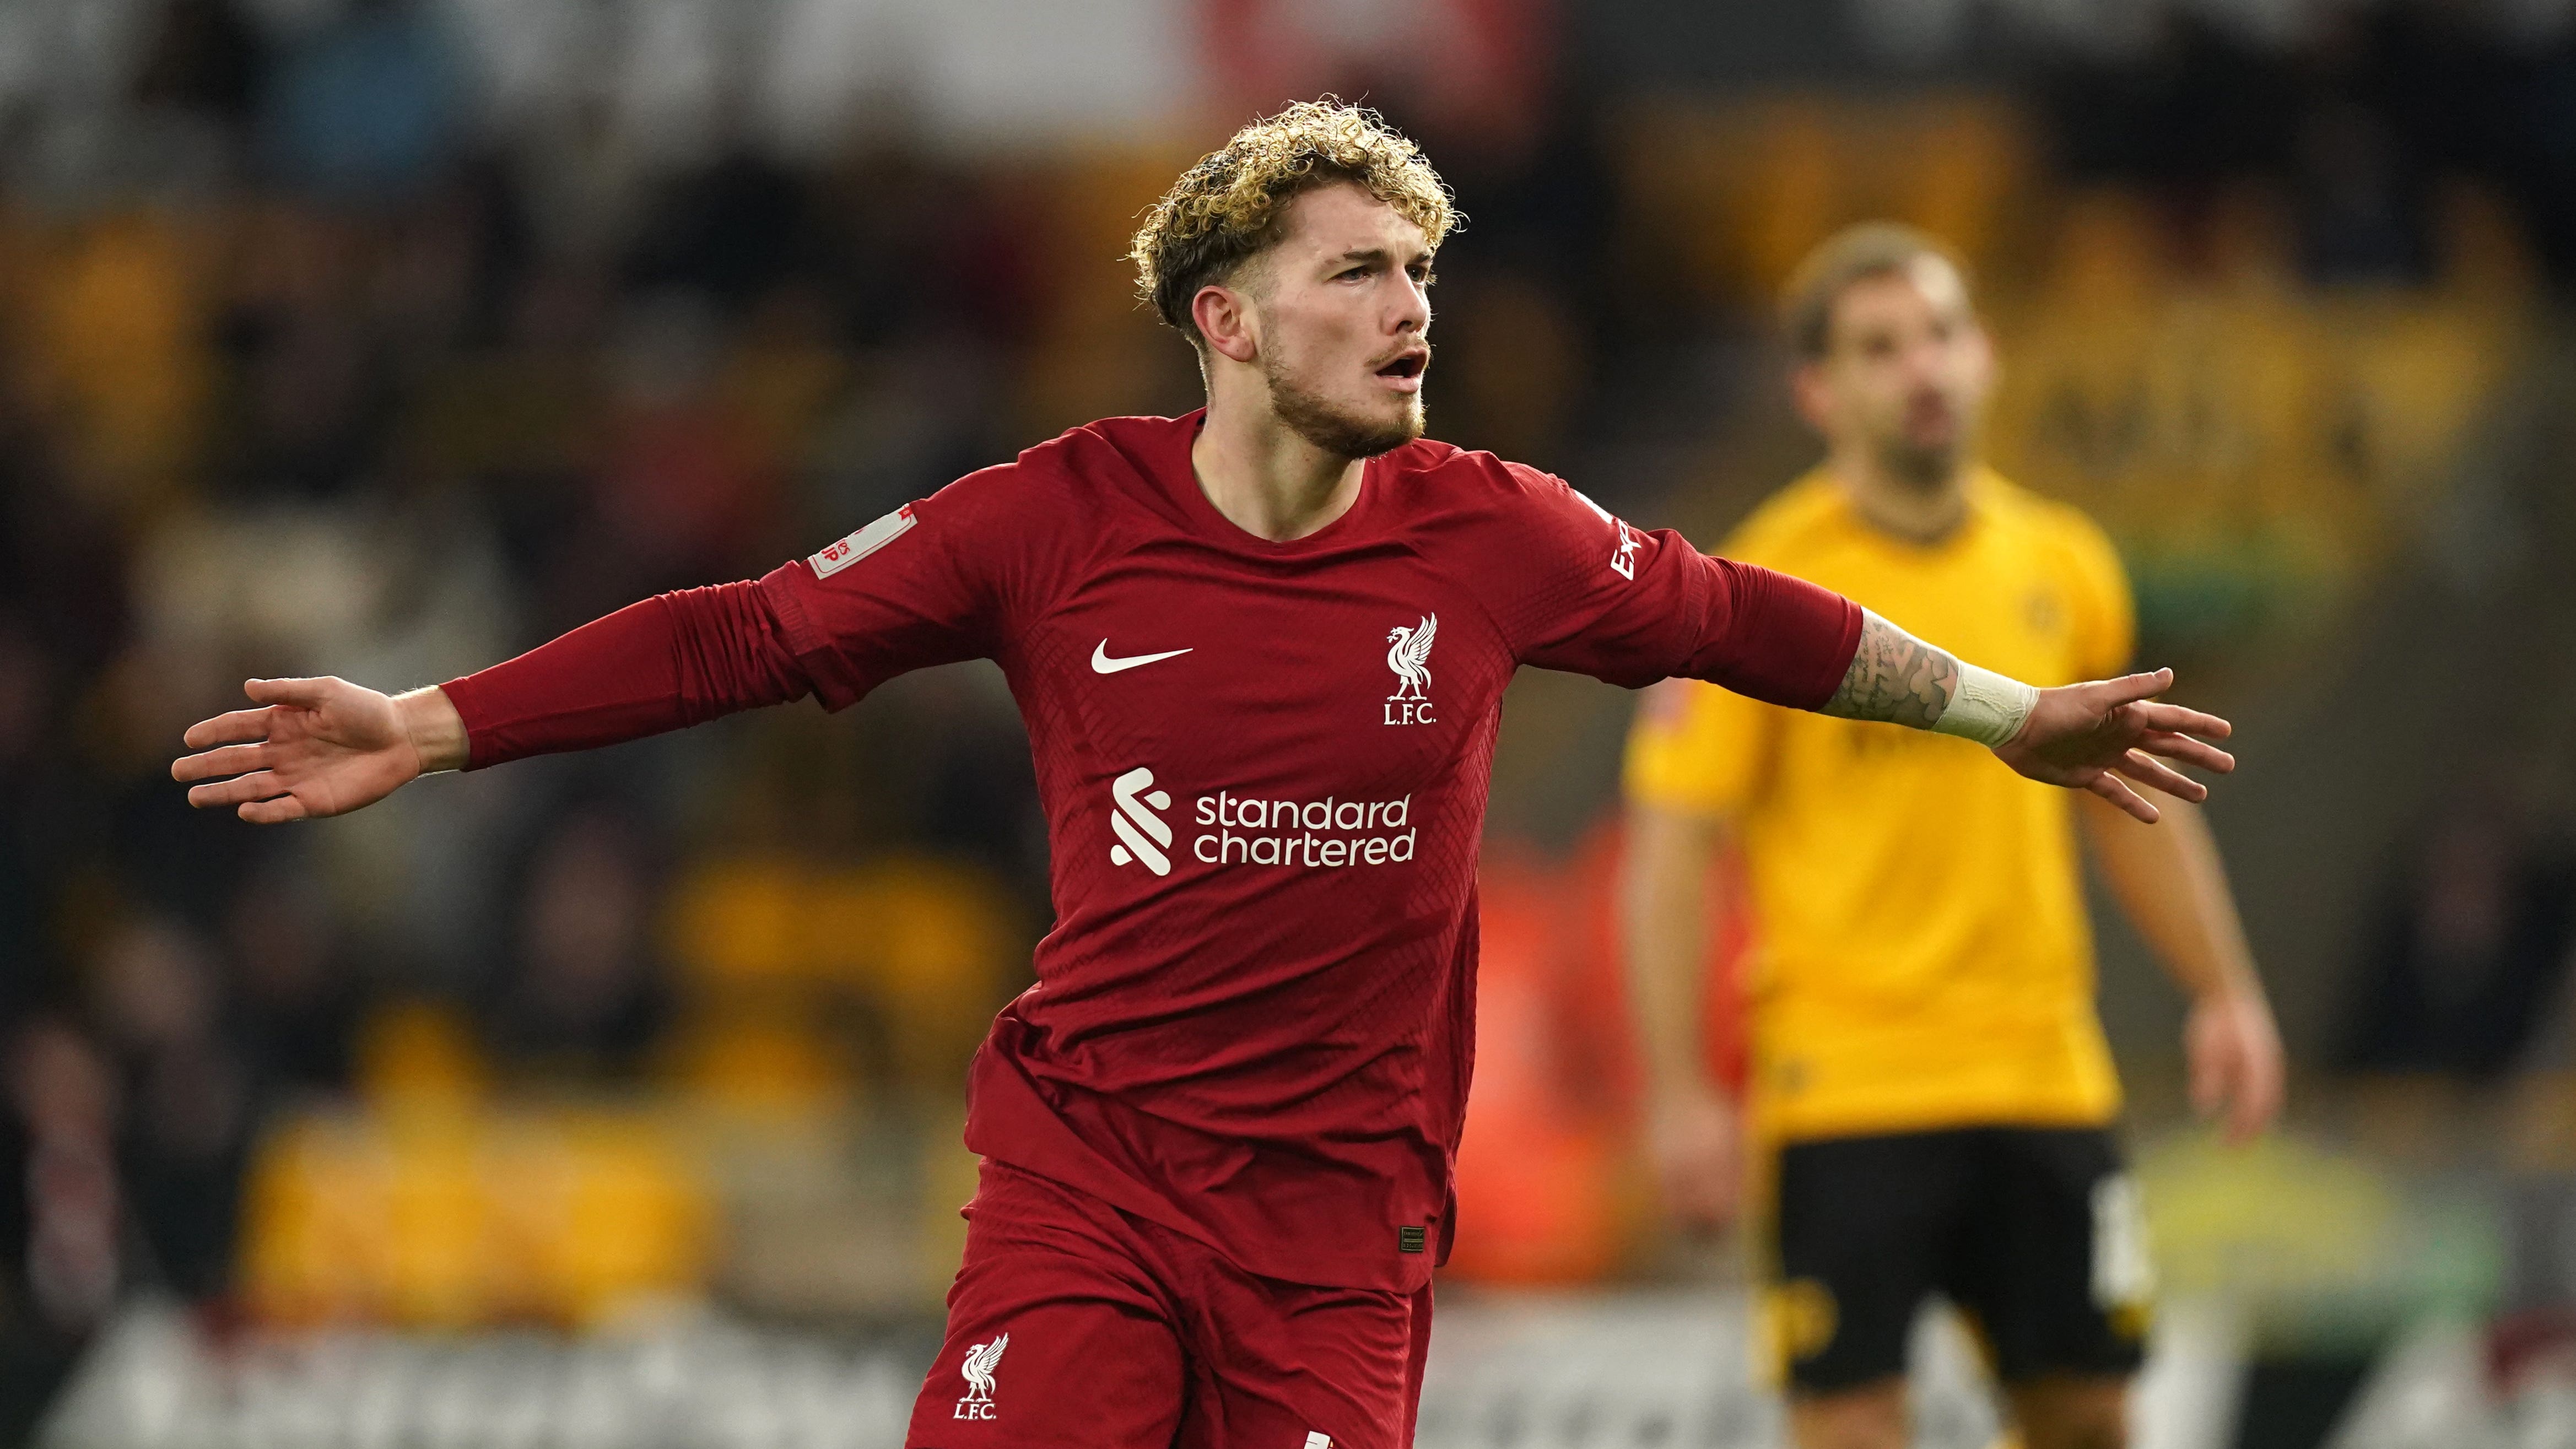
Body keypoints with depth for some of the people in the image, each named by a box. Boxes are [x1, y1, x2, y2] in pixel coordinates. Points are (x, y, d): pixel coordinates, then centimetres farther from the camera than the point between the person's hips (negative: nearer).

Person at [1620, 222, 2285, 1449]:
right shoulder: (1762, 588, -7)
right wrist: (1679, 1091, -13)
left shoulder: (2063, 566, 8)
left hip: (2046, 1078, 5)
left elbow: (2127, 800, 21)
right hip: (1844, 1093, -5)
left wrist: (2223, 992, 14)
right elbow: (1673, 849, -7)